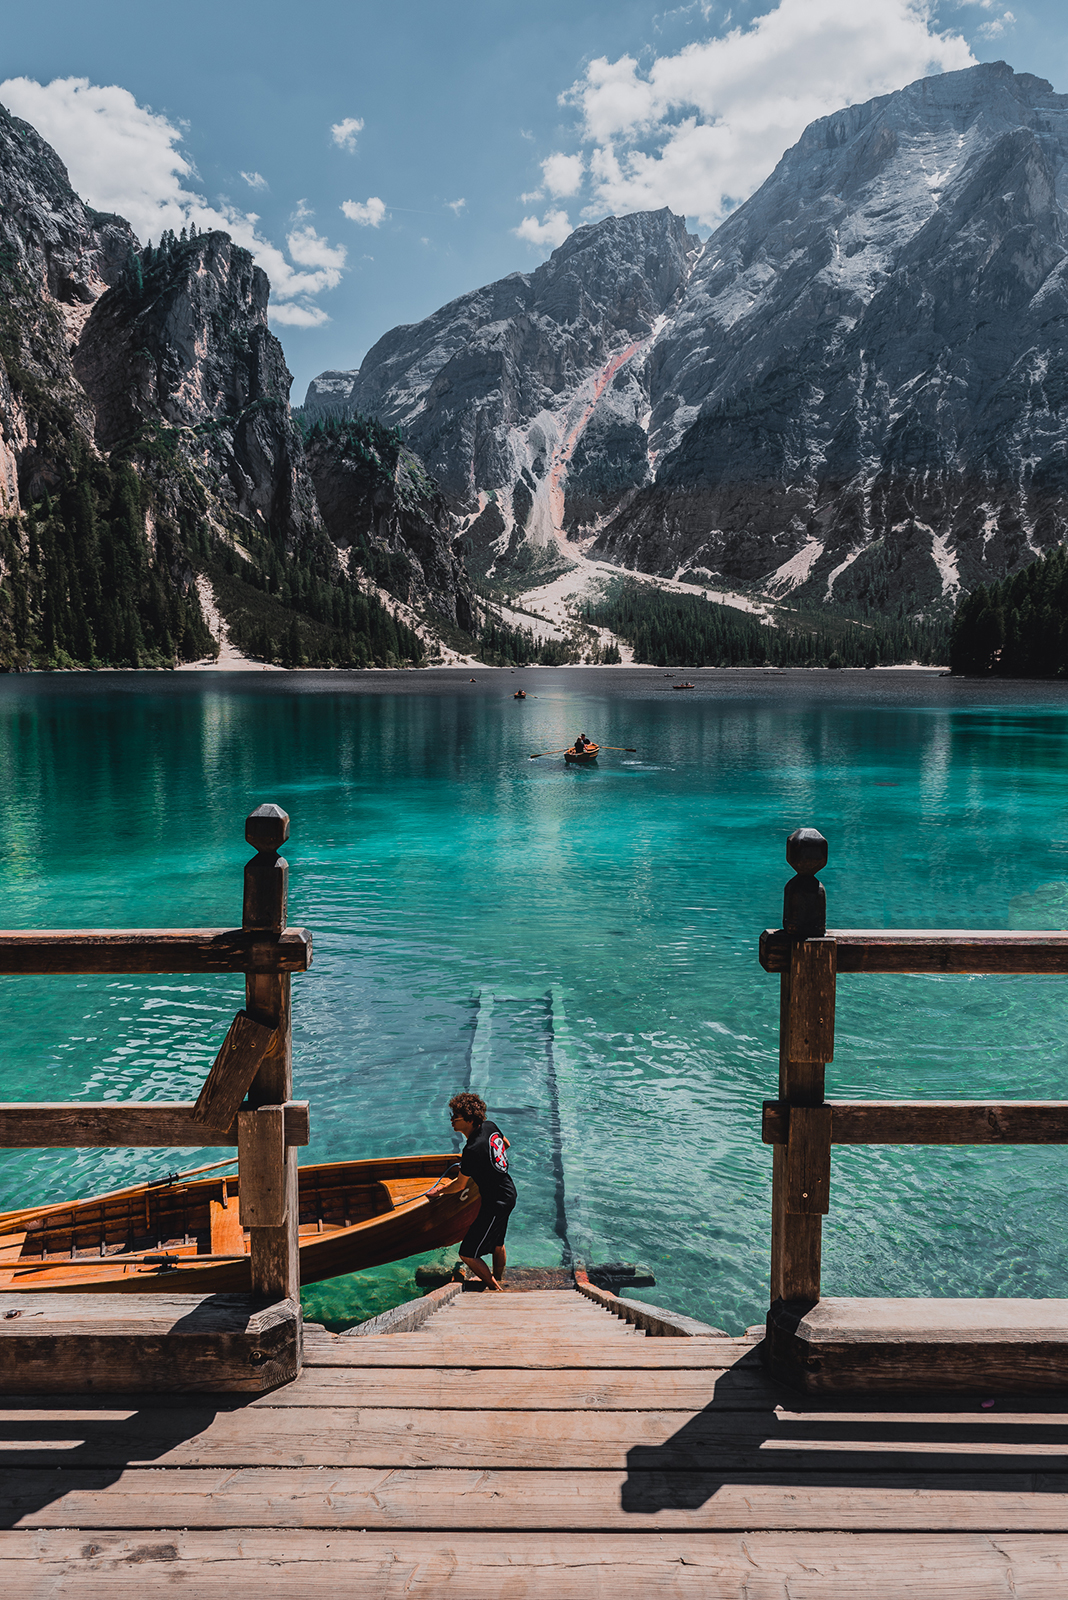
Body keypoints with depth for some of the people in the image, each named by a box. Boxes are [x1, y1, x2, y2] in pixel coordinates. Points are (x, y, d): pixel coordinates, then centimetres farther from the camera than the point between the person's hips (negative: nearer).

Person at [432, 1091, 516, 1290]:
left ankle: (494, 1288, 12)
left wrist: (440, 1191, 3)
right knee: (497, 1245, 28)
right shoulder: (490, 1126, -7)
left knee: (467, 1254, -2)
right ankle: (497, 1282, 46)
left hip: (495, 1204, -9)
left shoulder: (472, 1150, -30)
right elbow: (506, 1145, 15)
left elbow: (460, 1184, -14)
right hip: (509, 1194, 9)